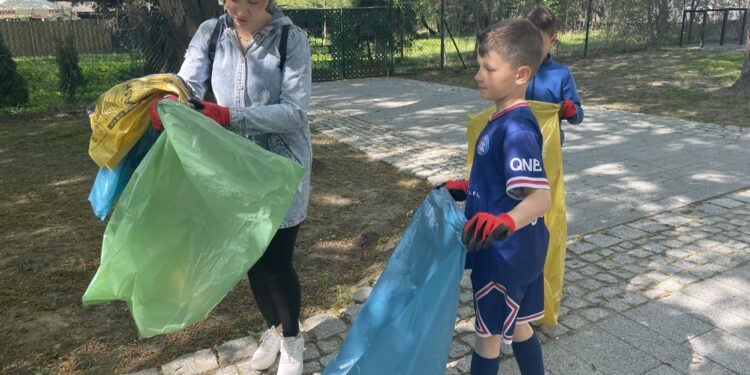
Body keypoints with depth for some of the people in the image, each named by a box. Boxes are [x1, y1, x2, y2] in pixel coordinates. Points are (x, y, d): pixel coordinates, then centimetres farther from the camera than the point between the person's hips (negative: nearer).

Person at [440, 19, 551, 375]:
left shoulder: (516, 130, -24)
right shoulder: (505, 120, 6)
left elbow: (540, 196, -31)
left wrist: (504, 222, -48)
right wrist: (466, 189, 22)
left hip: (503, 254, -9)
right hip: (517, 251, 9)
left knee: (488, 335, 10)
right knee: (516, 327, 24)